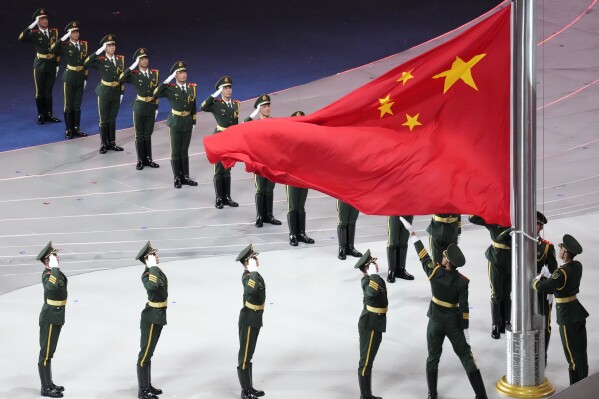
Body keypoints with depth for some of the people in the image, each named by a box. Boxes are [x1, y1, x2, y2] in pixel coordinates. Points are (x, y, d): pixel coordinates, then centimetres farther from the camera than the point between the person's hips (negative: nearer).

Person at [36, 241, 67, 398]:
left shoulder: (55, 272, 6)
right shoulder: (47, 274, -23)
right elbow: (53, 285, -46)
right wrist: (54, 267, -37)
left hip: (56, 318, 9)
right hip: (50, 319, -9)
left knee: (49, 351, 18)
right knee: (46, 353, -1)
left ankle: (49, 383, 28)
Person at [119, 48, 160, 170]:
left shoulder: (154, 73, 4)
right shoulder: (134, 75, -9)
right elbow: (121, 79, -27)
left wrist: (156, 107, 8)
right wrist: (132, 67, -28)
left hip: (151, 108, 3)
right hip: (139, 108, -3)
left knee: (148, 135, 13)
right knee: (139, 135, 6)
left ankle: (148, 159, 21)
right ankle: (140, 160, 15)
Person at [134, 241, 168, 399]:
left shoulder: (156, 271, 6)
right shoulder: (147, 274, -23)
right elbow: (153, 286, -45)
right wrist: (153, 267, -36)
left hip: (157, 317, 10)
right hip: (151, 318, -10)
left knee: (148, 353, 19)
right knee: (145, 354, -1)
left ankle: (147, 386, 30)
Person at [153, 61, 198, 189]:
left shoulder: (192, 88, 3)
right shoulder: (170, 88, -10)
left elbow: (193, 106, 10)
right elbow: (155, 94, -25)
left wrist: (193, 121, 10)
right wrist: (165, 82, -31)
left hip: (187, 123, 4)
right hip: (175, 123, -4)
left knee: (184, 151, 13)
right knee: (176, 152, 5)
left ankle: (185, 177, 21)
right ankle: (177, 178, 14)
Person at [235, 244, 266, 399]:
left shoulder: (253, 275, 8)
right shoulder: (247, 276, -23)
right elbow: (251, 290, -46)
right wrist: (254, 271, -37)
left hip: (255, 320, 10)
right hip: (248, 320, -10)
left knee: (248, 355, 18)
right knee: (244, 356, 0)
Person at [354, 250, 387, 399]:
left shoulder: (373, 279, 7)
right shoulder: (367, 282, -23)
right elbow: (373, 292, -46)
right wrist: (373, 273, -36)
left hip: (374, 324, 10)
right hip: (370, 326, -10)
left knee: (368, 361, 18)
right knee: (365, 362, -2)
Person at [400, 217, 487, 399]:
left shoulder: (434, 272, -15)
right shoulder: (462, 281, -16)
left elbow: (423, 255, -1)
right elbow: (464, 307, -13)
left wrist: (412, 232, 10)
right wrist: (465, 329, -6)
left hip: (435, 323, 1)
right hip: (454, 324, -1)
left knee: (433, 358, 13)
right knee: (466, 357, 5)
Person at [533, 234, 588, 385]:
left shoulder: (562, 272, -25)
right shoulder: (578, 266, 0)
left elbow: (541, 288, -20)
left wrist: (535, 280, 1)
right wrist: (548, 276, 6)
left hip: (568, 317, -8)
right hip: (579, 312, 8)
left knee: (573, 355, 1)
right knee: (581, 352, 16)